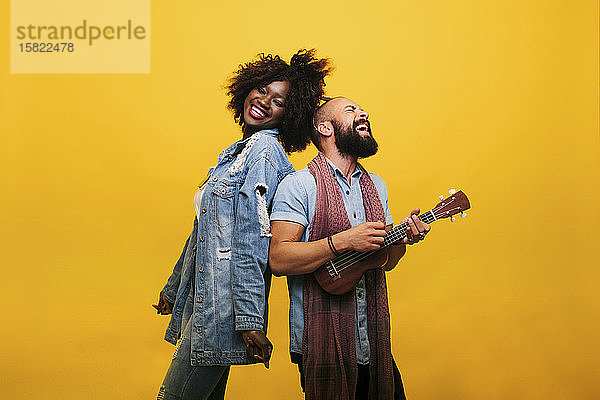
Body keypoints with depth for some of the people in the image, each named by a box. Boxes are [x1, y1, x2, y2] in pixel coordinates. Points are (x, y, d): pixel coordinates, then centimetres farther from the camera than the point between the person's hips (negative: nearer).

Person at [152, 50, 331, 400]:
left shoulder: (264, 148, -11)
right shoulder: (240, 151, 18)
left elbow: (252, 238, -19)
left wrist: (250, 319, -22)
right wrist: (173, 289, 27)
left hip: (222, 307, -9)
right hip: (203, 301, 9)